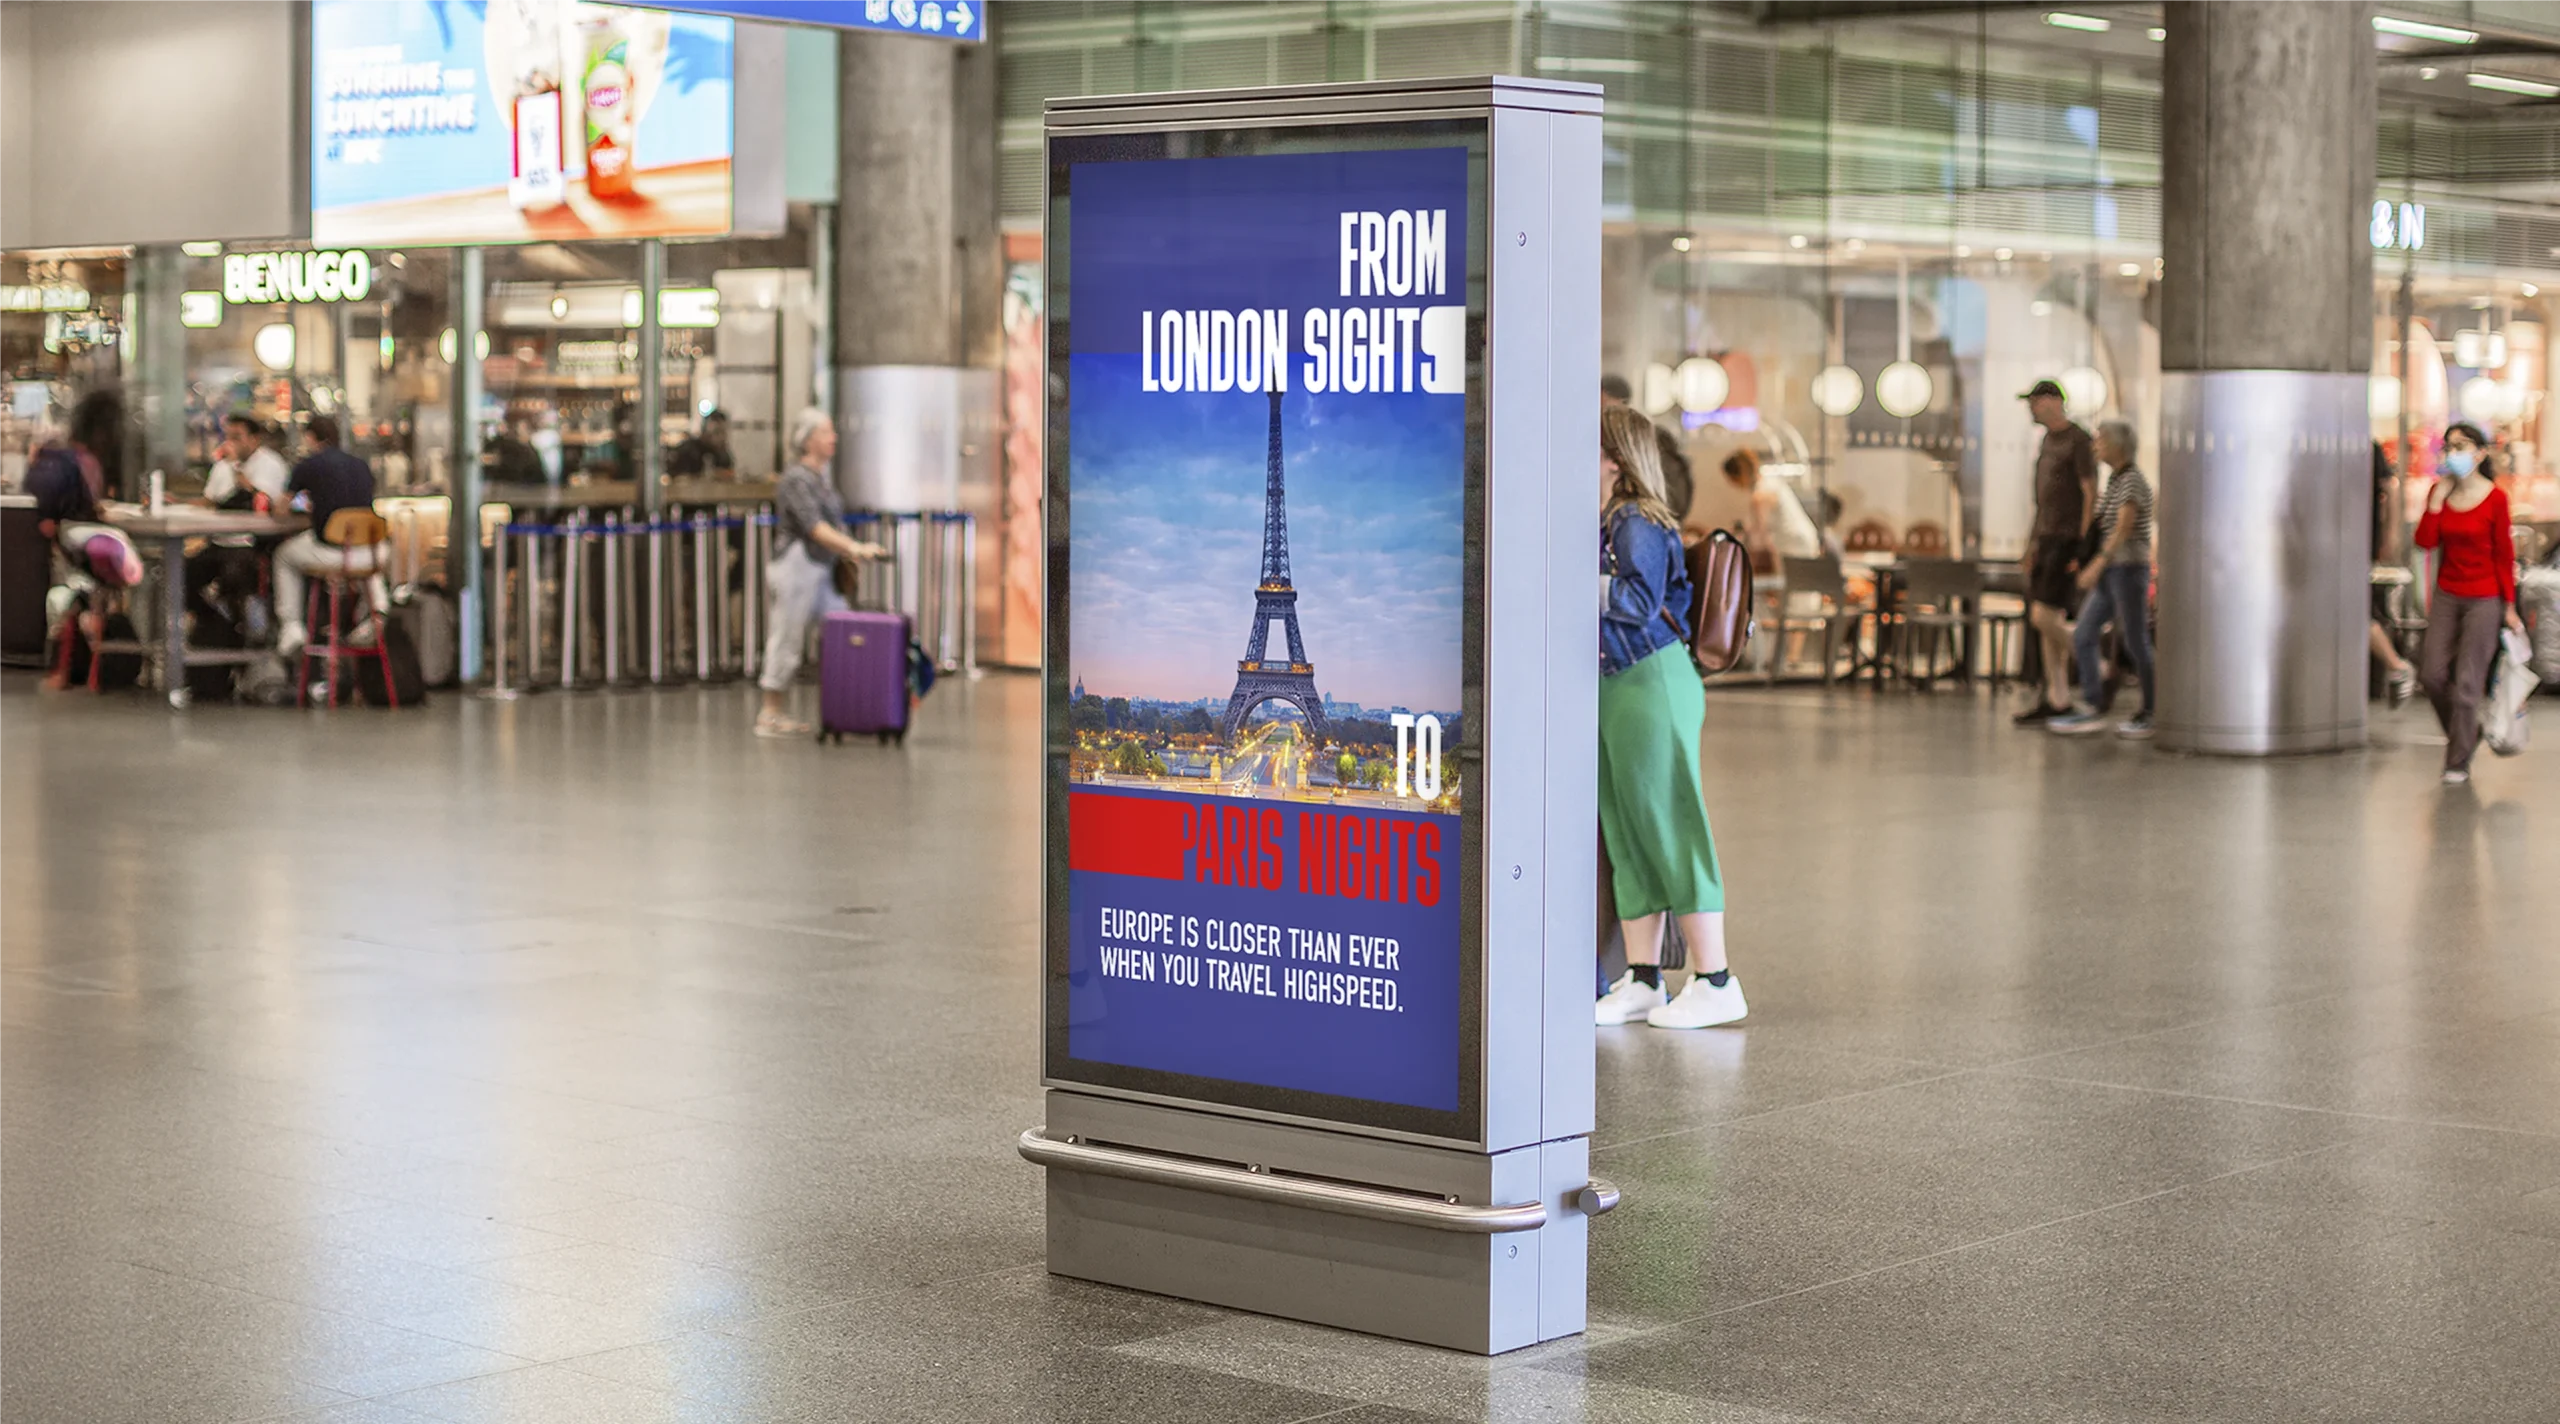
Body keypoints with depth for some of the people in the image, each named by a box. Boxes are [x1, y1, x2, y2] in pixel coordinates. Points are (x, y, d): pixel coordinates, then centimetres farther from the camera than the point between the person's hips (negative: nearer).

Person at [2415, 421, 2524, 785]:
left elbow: (2504, 555, -6)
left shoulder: (2495, 498, -11)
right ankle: (2466, 734, 29)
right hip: (2447, 597, 5)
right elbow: (2425, 541, -8)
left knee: (2467, 683, -3)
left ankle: (2459, 763, 8)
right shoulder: (2440, 492, 2)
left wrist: (2509, 607, -5)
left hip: (2484, 599, -5)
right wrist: (2438, 496, -14)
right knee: (2432, 675, 3)